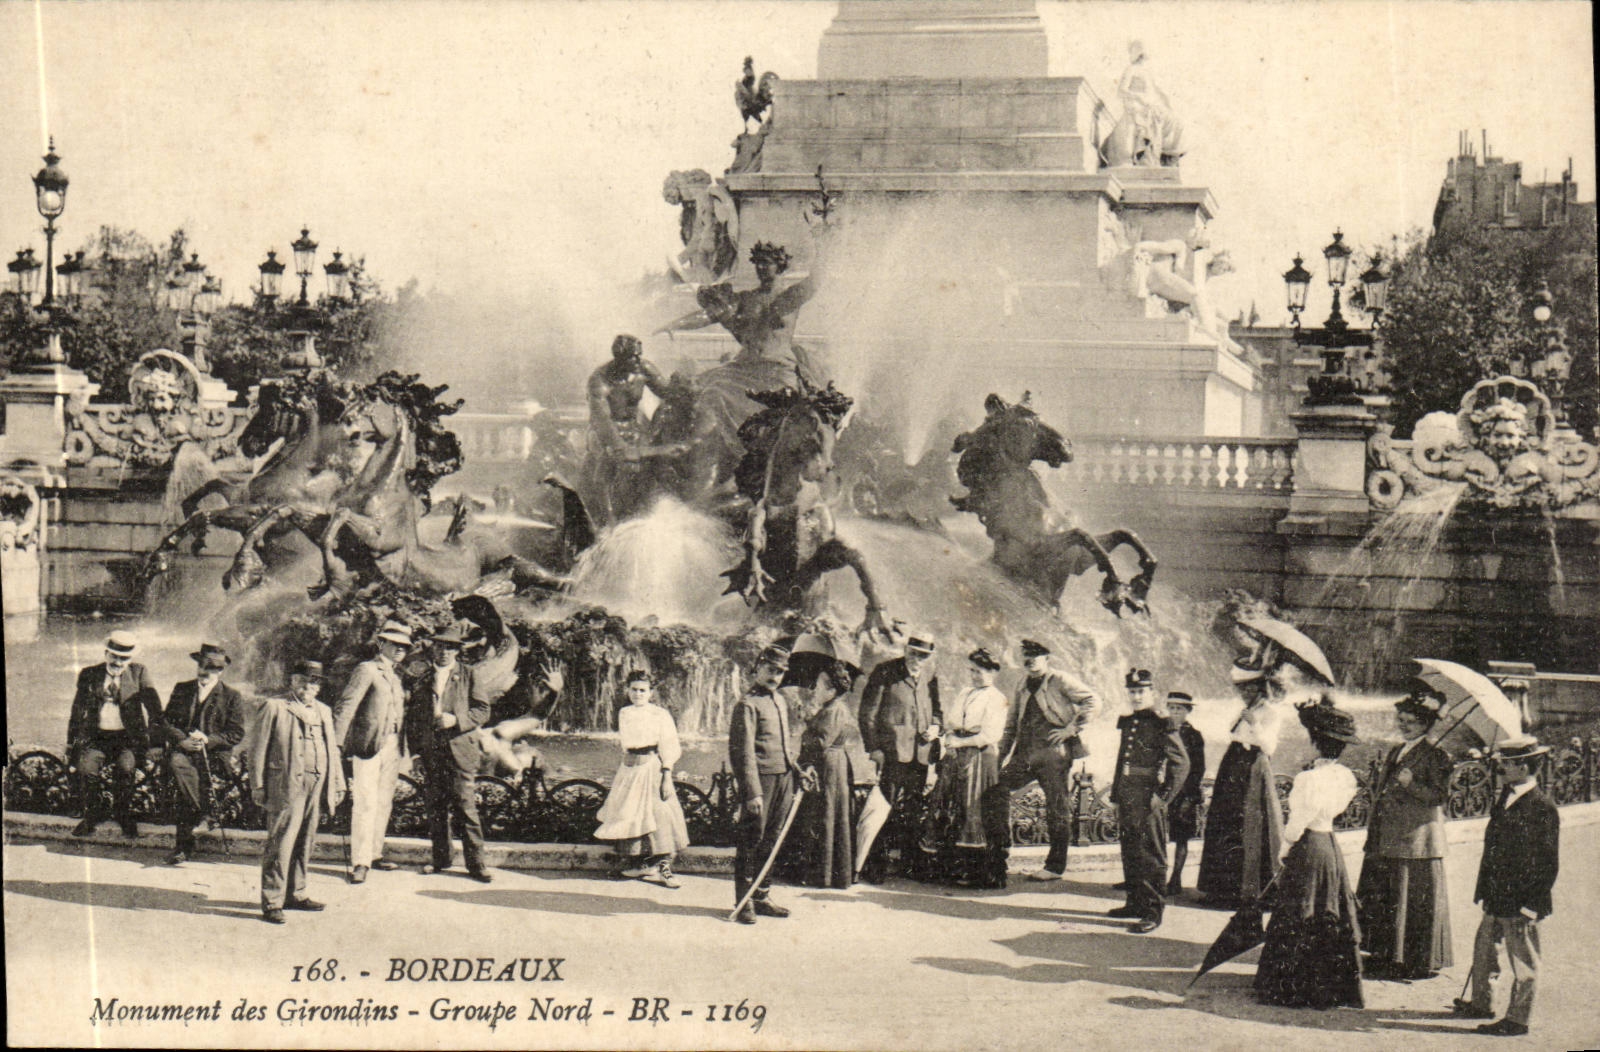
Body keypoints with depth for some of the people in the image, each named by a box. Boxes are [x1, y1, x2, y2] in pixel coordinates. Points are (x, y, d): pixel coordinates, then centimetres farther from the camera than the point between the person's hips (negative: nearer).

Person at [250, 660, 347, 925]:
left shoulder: (324, 712, 19)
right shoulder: (275, 708, 1)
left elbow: (332, 749, 23)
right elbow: (258, 749, -1)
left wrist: (338, 783, 17)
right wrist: (258, 786, -6)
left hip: (316, 787, 6)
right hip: (285, 787, -6)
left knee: (305, 843, 12)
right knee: (280, 843, -7)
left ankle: (294, 893, 23)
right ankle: (272, 901, -4)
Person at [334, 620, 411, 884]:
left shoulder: (395, 676, 19)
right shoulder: (367, 670, -5)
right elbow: (345, 707, -12)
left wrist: (403, 747, 15)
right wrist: (337, 745, -18)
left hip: (392, 746, 8)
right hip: (368, 744, -8)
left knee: (384, 802, 12)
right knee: (365, 803, -11)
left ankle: (374, 854, 22)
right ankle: (359, 863, -11)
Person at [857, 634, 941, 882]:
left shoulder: (929, 674, 11)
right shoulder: (885, 671, -4)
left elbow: (935, 706, 25)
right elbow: (866, 714, -4)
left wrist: (935, 725, 3)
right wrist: (874, 748, -11)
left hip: (921, 753, 5)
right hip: (893, 752, -5)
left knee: (914, 811, 12)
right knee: (887, 809, -6)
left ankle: (911, 863, 24)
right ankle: (875, 867, -1)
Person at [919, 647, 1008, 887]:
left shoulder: (996, 699, -3)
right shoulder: (965, 694, 21)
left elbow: (990, 735, -11)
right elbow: (950, 722, 20)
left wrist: (960, 742, -12)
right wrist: (950, 737, -1)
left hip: (980, 757, -7)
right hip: (956, 757, 7)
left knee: (972, 810, -9)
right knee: (947, 807, 1)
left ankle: (974, 870, -5)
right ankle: (951, 865, 5)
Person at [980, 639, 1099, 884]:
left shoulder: (1061, 682, -1)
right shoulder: (1021, 689, 20)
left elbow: (1092, 701, -8)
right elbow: (1012, 724, 25)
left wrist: (1071, 728, -13)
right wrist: (1002, 755, 16)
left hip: (1053, 752, -7)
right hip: (1026, 754, 7)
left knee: (1057, 809, -3)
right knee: (997, 788, -6)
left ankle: (1055, 867, 2)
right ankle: (999, 846, 1)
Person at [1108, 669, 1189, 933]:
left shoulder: (1161, 725, -9)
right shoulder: (1128, 723, 14)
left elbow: (1181, 763, -12)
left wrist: (1164, 796, -14)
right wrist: (1116, 793, 19)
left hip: (1148, 800, -8)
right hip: (1127, 801, 8)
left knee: (1150, 854, -4)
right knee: (1129, 852, 14)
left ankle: (1153, 910, 0)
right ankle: (1135, 902, 25)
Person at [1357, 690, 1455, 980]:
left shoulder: (1434, 756, -5)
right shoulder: (1394, 753, 18)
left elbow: (1439, 794, -13)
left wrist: (1411, 784, -26)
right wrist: (1372, 832, 19)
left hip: (1417, 838, -8)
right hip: (1386, 841, 8)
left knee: (1413, 899, -5)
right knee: (1379, 896, 9)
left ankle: (1415, 961, 1)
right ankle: (1384, 956, 17)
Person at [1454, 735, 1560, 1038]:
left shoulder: (1543, 808, -17)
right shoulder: (1505, 799, 9)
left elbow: (1548, 862, -16)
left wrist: (1532, 903, -17)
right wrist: (1485, 888, 15)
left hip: (1520, 900, -9)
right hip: (1497, 898, 9)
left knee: (1523, 960, 3)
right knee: (1484, 948, 20)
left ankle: (1517, 1019, 12)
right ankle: (1481, 1004, 36)